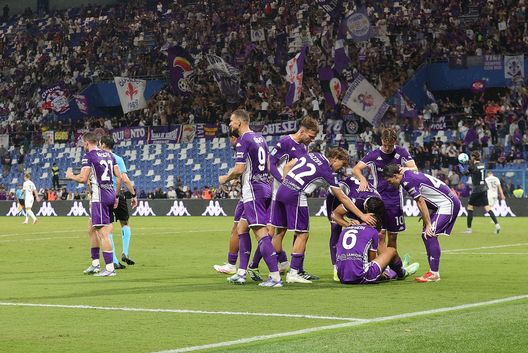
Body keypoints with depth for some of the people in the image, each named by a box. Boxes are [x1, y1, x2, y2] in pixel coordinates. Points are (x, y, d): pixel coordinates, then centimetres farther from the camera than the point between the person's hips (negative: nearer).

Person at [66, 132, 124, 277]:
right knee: (91, 228, 20)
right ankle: (95, 264, 22)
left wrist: (71, 176, 4)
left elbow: (83, 179, -15)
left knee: (102, 232, -8)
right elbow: (119, 177, 13)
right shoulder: (109, 155, 15)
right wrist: (116, 196, 21)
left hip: (99, 197, -9)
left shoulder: (88, 156, -8)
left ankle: (110, 268, -10)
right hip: (110, 194, 9)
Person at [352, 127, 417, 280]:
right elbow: (356, 169, -5)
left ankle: (395, 268, 16)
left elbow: (415, 169, -7)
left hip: (395, 199, 2)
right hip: (378, 197, -2)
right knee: (380, 233, -14)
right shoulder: (374, 155, -4)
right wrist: (362, 179, -25)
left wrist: (404, 169, -29)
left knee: (393, 236, 8)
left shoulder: (402, 153, 1)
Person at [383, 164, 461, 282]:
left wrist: (428, 224, -13)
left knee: (430, 235, -17)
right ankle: (433, 271, 10)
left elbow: (421, 203, -18)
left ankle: (434, 273, -15)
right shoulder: (409, 174, 10)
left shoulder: (407, 181, -19)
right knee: (426, 235, 7)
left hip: (447, 204, -10)